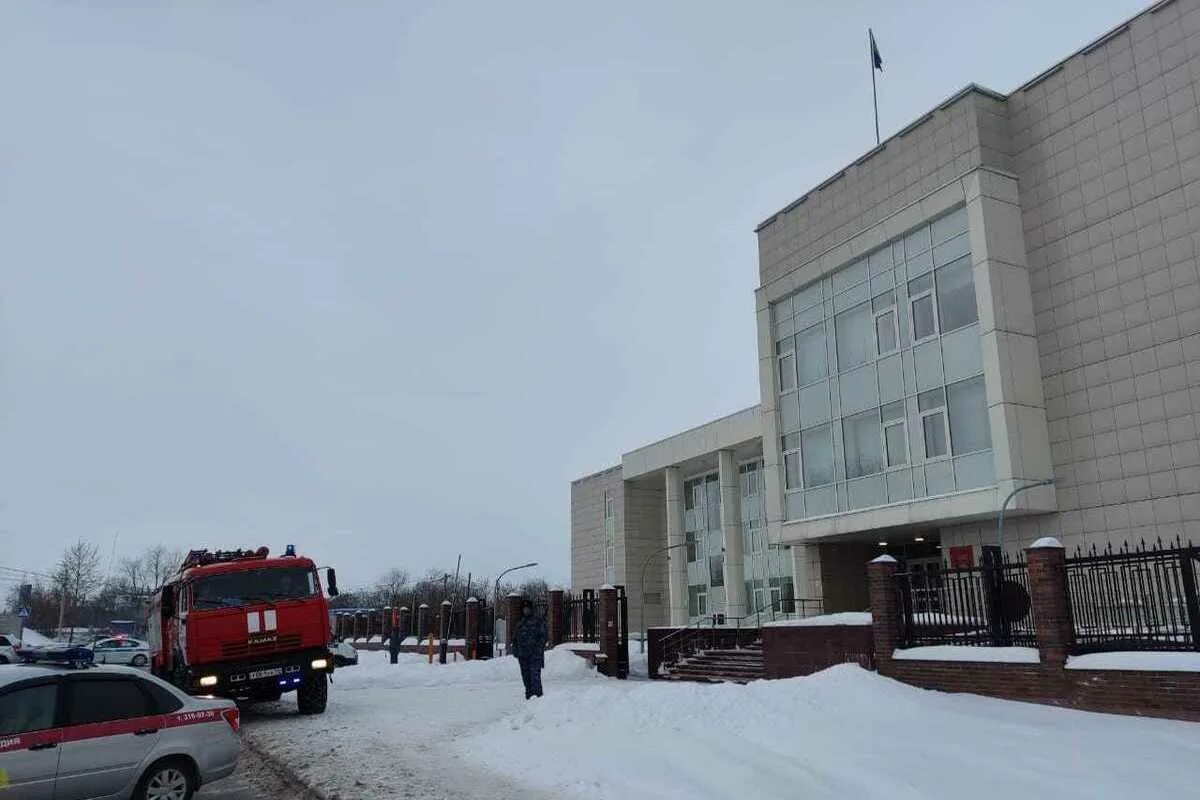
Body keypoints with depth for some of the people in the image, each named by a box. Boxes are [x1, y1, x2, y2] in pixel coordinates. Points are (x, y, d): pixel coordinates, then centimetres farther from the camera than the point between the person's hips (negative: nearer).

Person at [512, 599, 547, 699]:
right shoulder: (520, 623, 19)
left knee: (535, 674, -15)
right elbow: (515, 638, 23)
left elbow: (543, 636, -4)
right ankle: (529, 696, 15)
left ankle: (537, 695, -16)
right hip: (523, 654, 6)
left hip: (535, 653, -6)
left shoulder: (538, 621, 2)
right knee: (526, 676, 8)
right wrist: (515, 649, 10)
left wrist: (539, 649, -14)